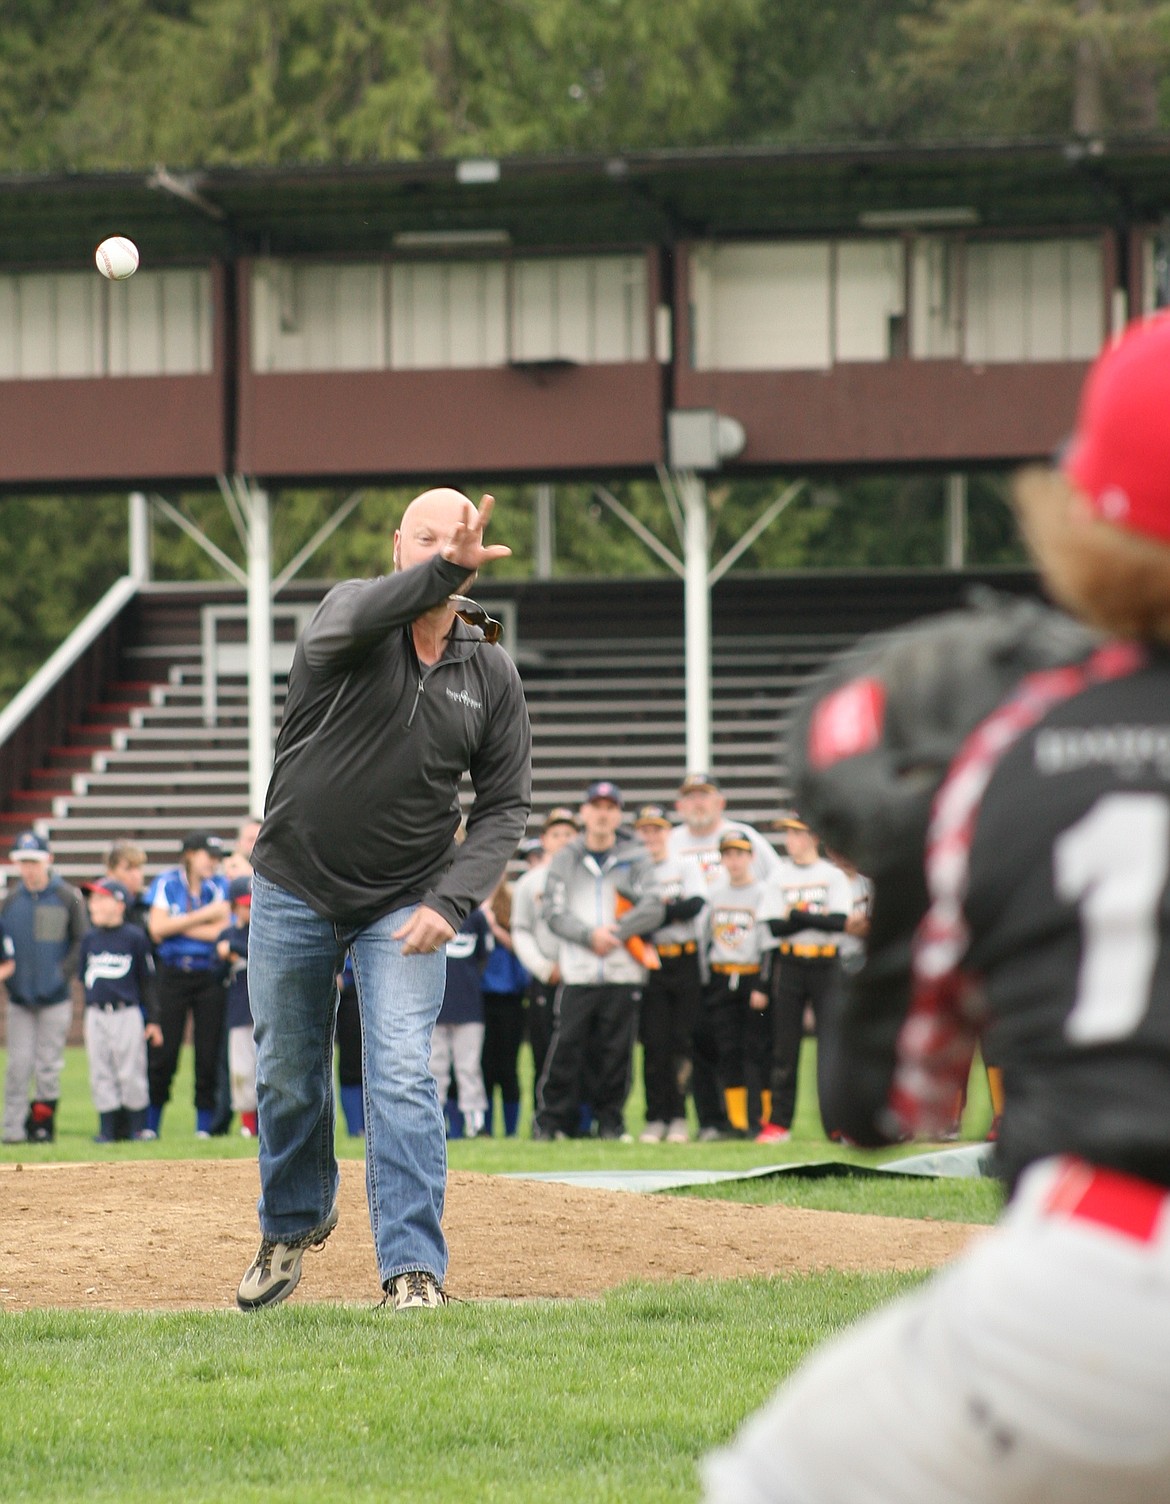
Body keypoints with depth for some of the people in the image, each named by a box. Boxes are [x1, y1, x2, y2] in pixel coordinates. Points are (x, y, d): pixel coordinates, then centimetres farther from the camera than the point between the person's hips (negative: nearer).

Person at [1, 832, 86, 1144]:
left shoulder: (67, 896, -1)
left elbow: (82, 941, 1)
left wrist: (64, 973, -9)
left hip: (55, 998, -2)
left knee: (48, 1066, 1)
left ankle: (43, 1126, 9)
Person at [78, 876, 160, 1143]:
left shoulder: (135, 937, -4)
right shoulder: (90, 938, 8)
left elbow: (148, 980, 0)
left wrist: (153, 1019, 0)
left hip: (127, 1013, -4)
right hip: (96, 1016, 4)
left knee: (131, 1074, -2)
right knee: (100, 1075, 6)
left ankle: (138, 1127, 8)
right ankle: (107, 1128, 12)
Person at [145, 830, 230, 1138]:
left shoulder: (219, 885, 6)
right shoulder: (166, 882, 3)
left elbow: (221, 930, -6)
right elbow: (157, 928, -8)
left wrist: (177, 926, -6)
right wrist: (201, 916, -10)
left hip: (210, 977, 1)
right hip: (173, 975, -1)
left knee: (209, 1052, -1)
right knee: (165, 1051, -3)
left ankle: (205, 1124, 5)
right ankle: (150, 1122, 5)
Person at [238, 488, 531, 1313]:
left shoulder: (492, 673, -3)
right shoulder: (352, 611, -11)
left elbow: (505, 806, -1)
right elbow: (344, 626, -38)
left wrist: (450, 903, -16)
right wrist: (442, 571, -55)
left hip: (404, 905, 0)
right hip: (294, 892, 0)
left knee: (402, 1077, -15)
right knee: (288, 1075, 15)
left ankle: (414, 1268, -14)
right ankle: (293, 1224, 40)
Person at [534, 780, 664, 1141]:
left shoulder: (635, 859, 10)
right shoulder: (564, 859, 12)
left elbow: (652, 909, -1)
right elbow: (554, 913, 2)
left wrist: (614, 933, -11)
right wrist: (590, 935, -13)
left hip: (623, 974, 0)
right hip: (577, 973, 0)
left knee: (616, 1052, 0)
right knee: (566, 1047, -7)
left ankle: (610, 1121, 9)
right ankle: (552, 1121, -2)